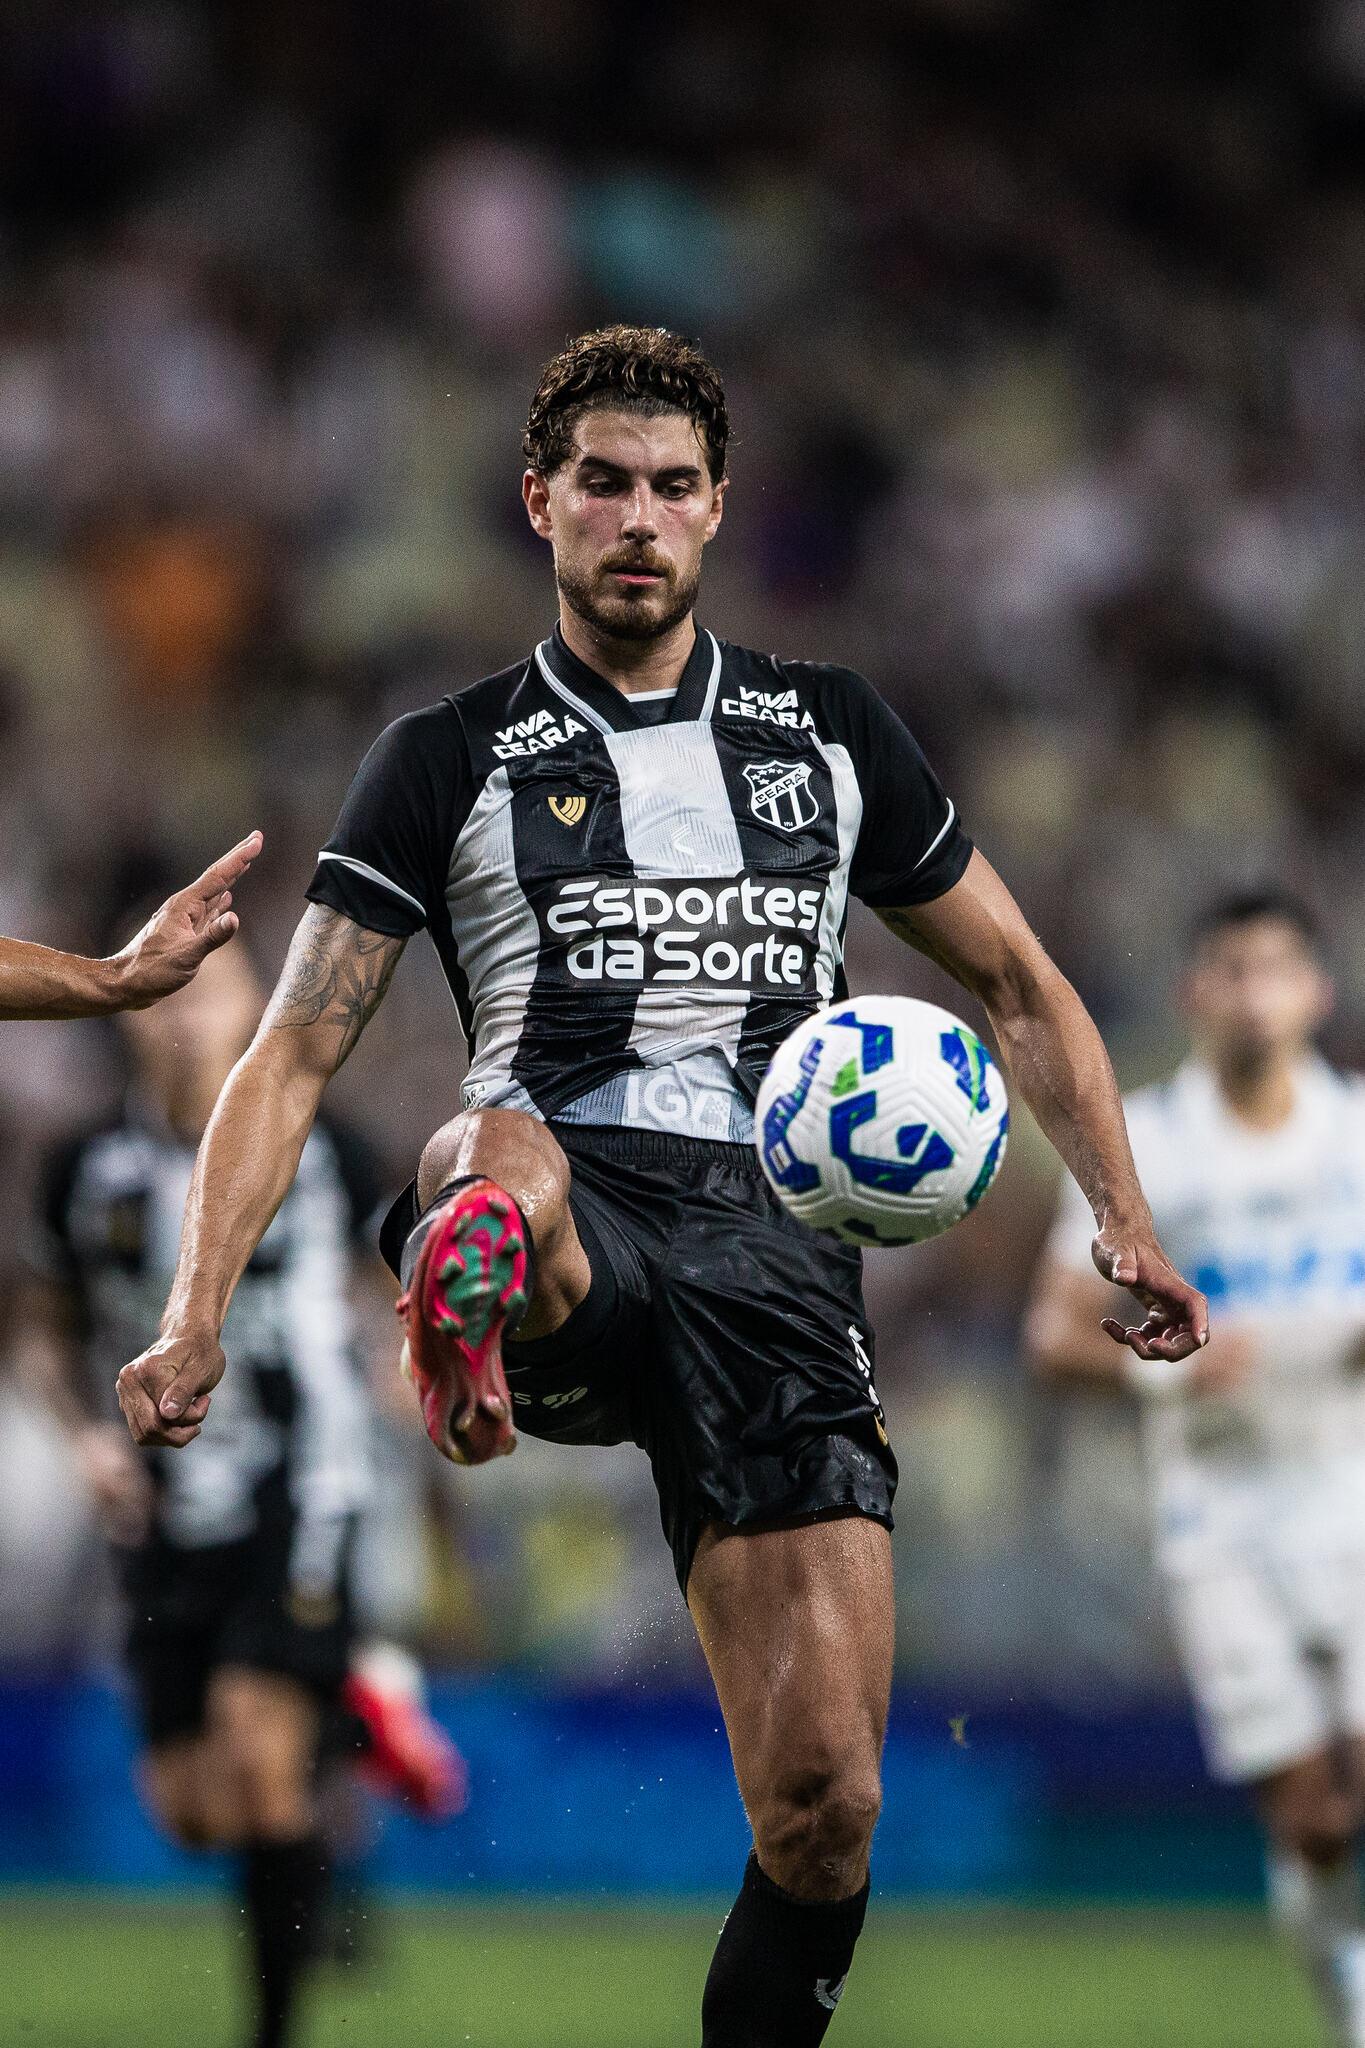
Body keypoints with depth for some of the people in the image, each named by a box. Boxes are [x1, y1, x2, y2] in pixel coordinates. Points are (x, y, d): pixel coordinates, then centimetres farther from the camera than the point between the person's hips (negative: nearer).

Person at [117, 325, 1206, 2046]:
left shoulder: (830, 729, 21)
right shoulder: (449, 759, 15)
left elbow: (1019, 989, 28)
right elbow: (297, 1051, 10)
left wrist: (1122, 1218, 14)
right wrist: (198, 1312, -4)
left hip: (773, 1241, 2)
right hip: (562, 1212, -2)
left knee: (824, 1805, -10)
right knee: (502, 1152, -42)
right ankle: (474, 1304, -75)